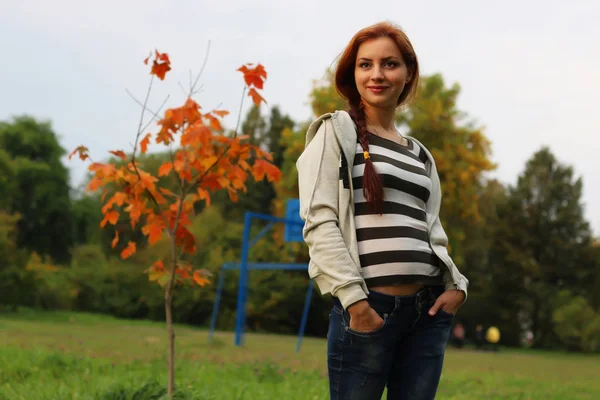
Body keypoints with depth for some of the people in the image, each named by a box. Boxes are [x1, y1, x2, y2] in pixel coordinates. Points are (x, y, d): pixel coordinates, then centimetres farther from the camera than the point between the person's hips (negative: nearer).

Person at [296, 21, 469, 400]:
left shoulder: (420, 154, 19)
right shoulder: (336, 132, 3)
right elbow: (318, 221, -7)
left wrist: (456, 284, 0)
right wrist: (354, 298, -16)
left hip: (429, 308, 5)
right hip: (367, 306, -5)